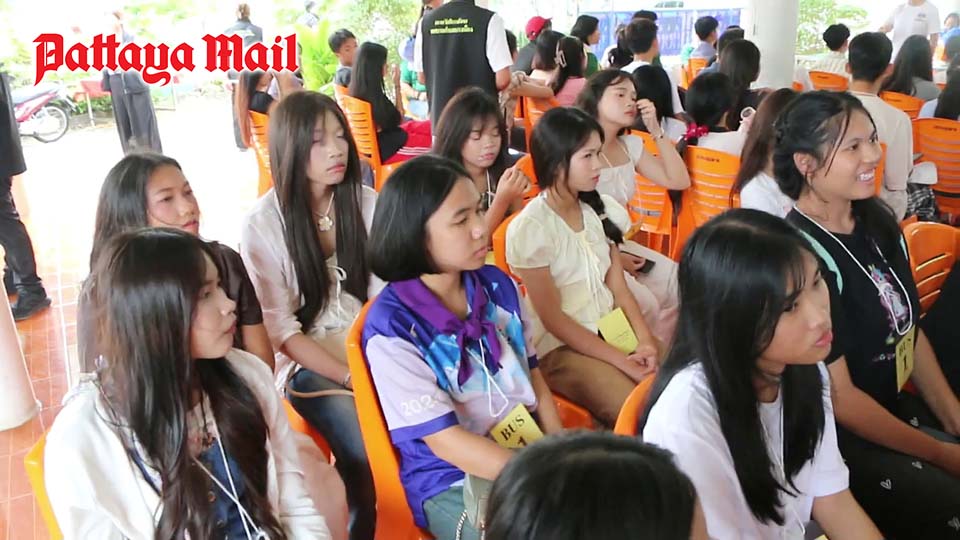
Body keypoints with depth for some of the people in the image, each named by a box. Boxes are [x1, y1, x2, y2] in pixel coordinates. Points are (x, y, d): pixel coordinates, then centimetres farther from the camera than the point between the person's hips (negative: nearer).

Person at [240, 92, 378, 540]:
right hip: (308, 364, -3)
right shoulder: (262, 225, -11)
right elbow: (281, 329, -10)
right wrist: (351, 377, -18)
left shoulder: (367, 202, 0)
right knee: (367, 451, -27)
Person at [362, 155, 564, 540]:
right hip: (453, 483, -6)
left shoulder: (497, 285, 0)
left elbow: (533, 375, 9)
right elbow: (445, 441, -18)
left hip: (528, 451, 6)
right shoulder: (392, 327, -18)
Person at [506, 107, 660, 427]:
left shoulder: (601, 209, 4)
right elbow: (552, 319, -14)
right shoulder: (529, 228, -16)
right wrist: (623, 361, -17)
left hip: (610, 329, 6)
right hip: (560, 347, -6)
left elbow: (619, 288, 5)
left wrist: (644, 340, -13)